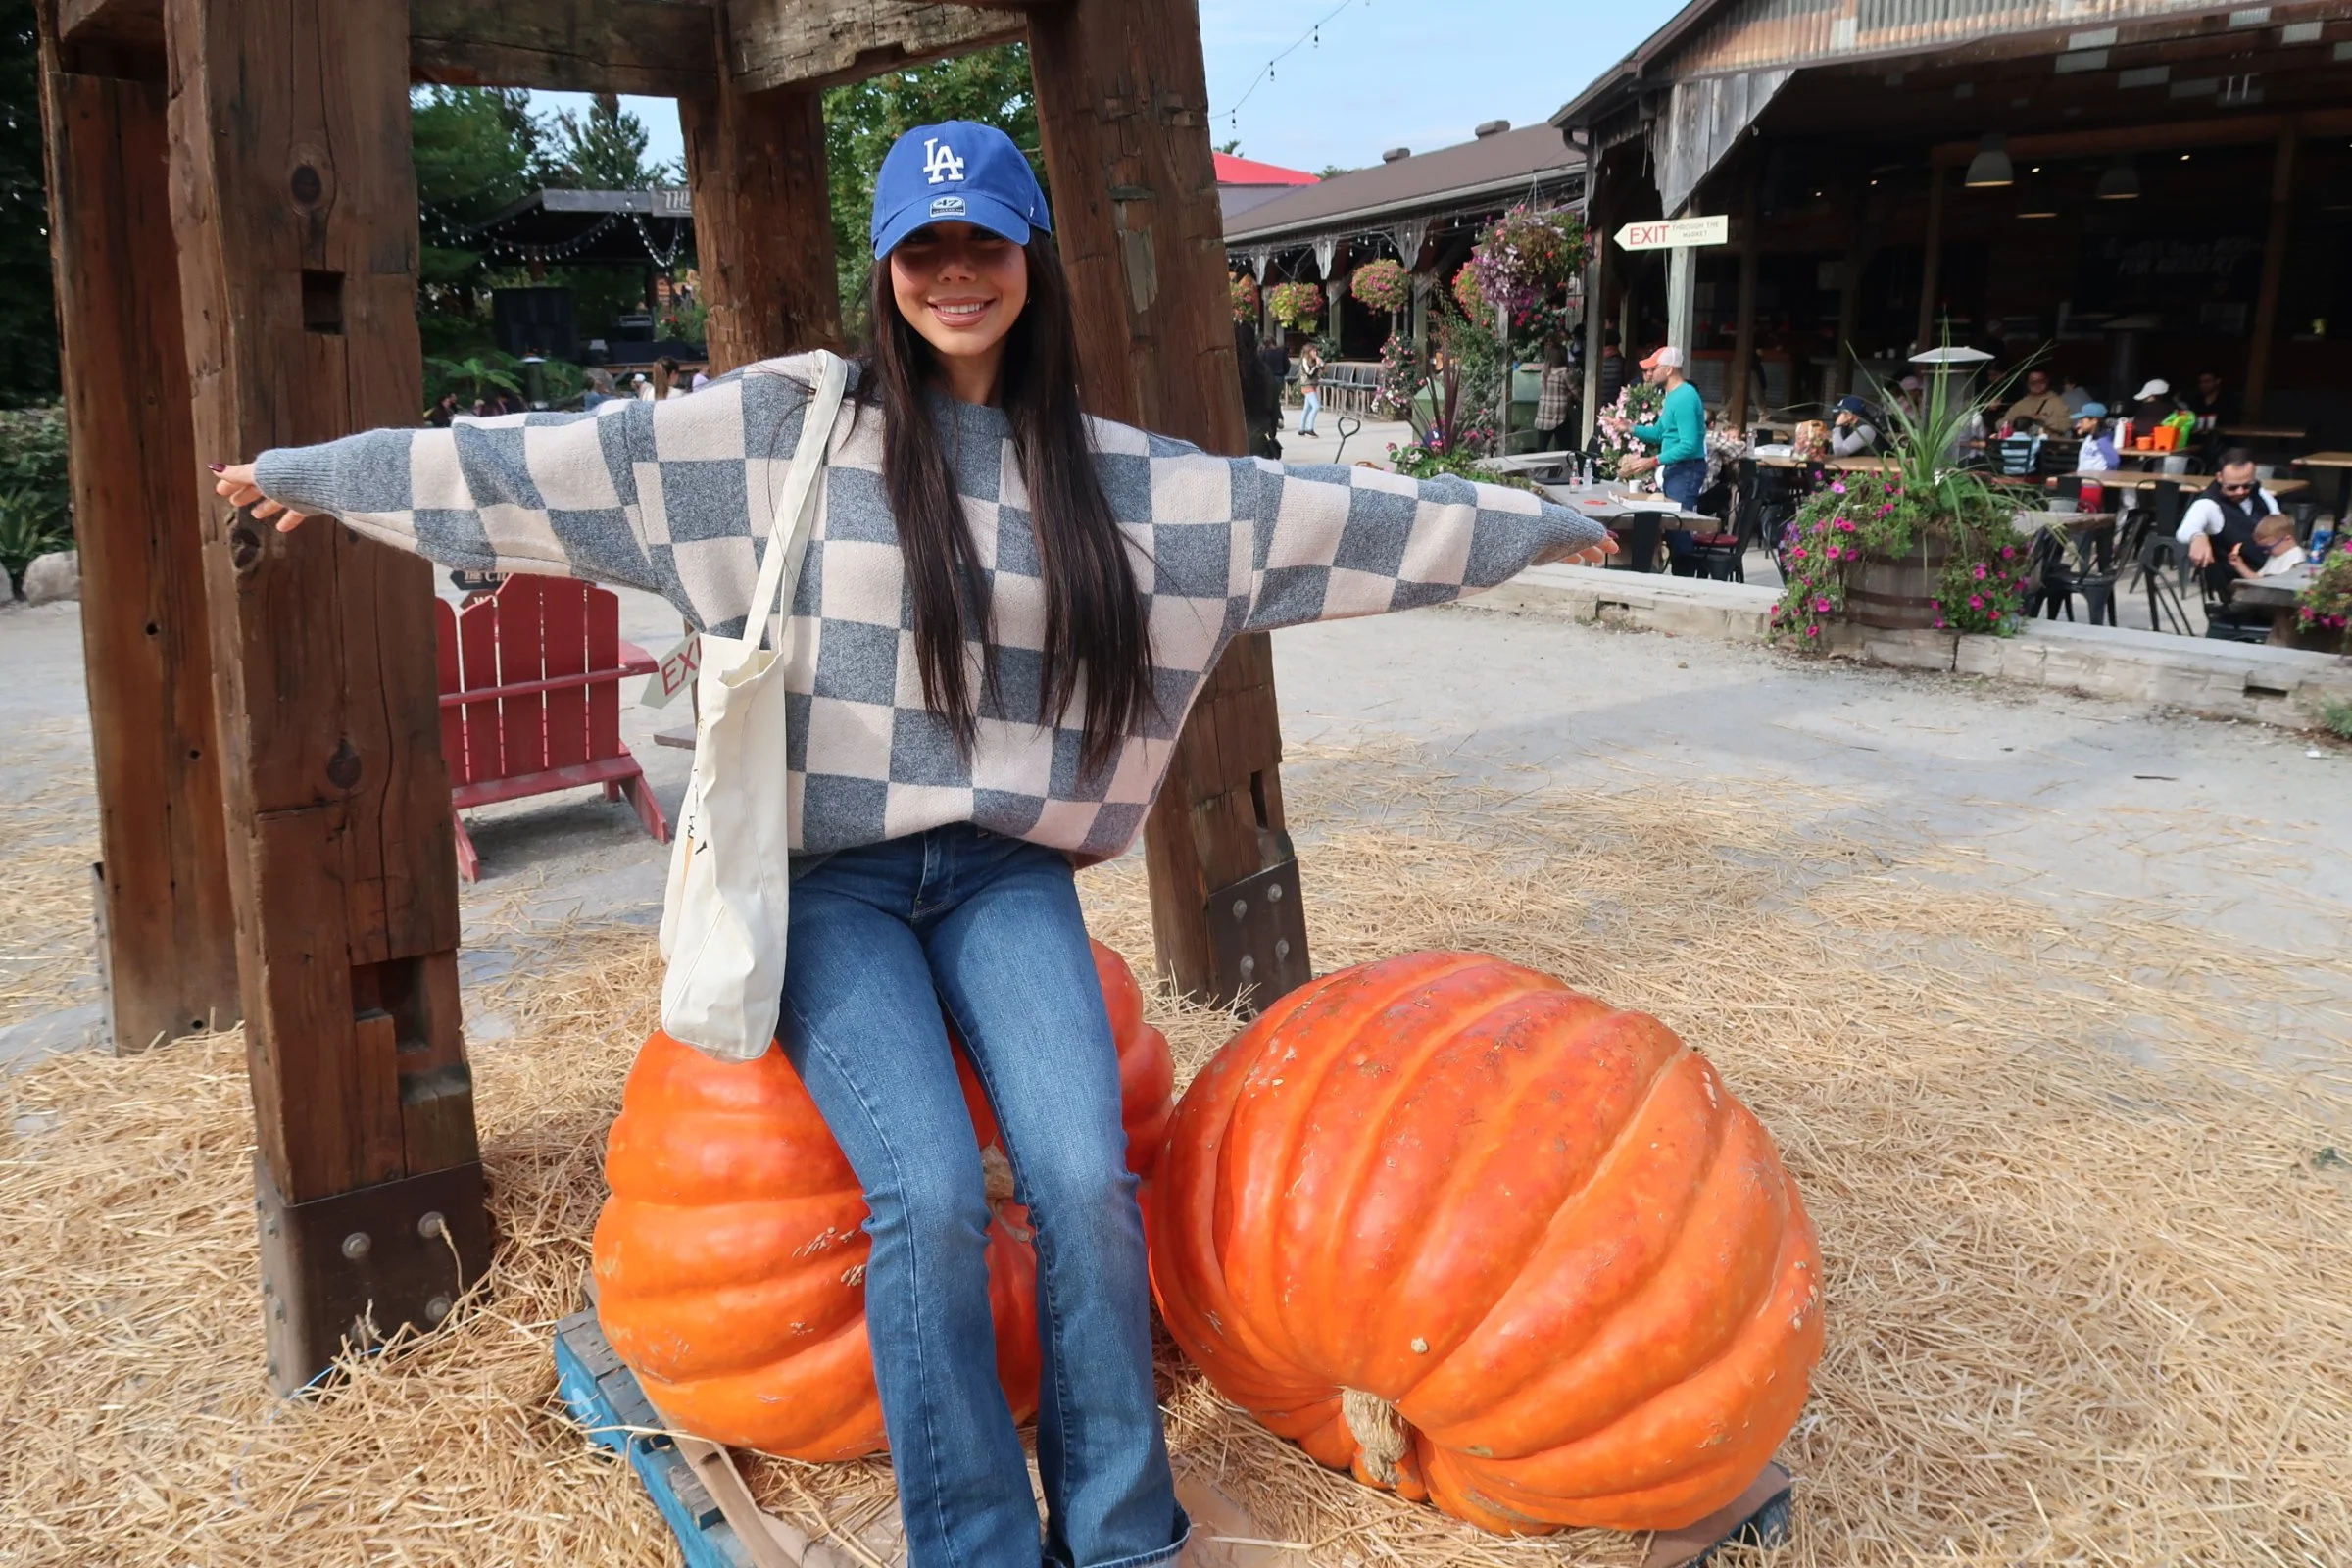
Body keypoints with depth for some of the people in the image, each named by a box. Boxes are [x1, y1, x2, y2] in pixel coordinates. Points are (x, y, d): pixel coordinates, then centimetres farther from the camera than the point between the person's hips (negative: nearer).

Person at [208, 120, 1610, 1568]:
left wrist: (1539, 522, 18)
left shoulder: (1116, 471, 7)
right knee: (932, 1197, -19)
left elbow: (1318, 509, 12)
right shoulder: (788, 422, 0)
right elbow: (556, 457, 2)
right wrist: (318, 470, 5)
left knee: (1087, 1179, -16)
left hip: (1006, 870, 2)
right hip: (829, 878, -1)